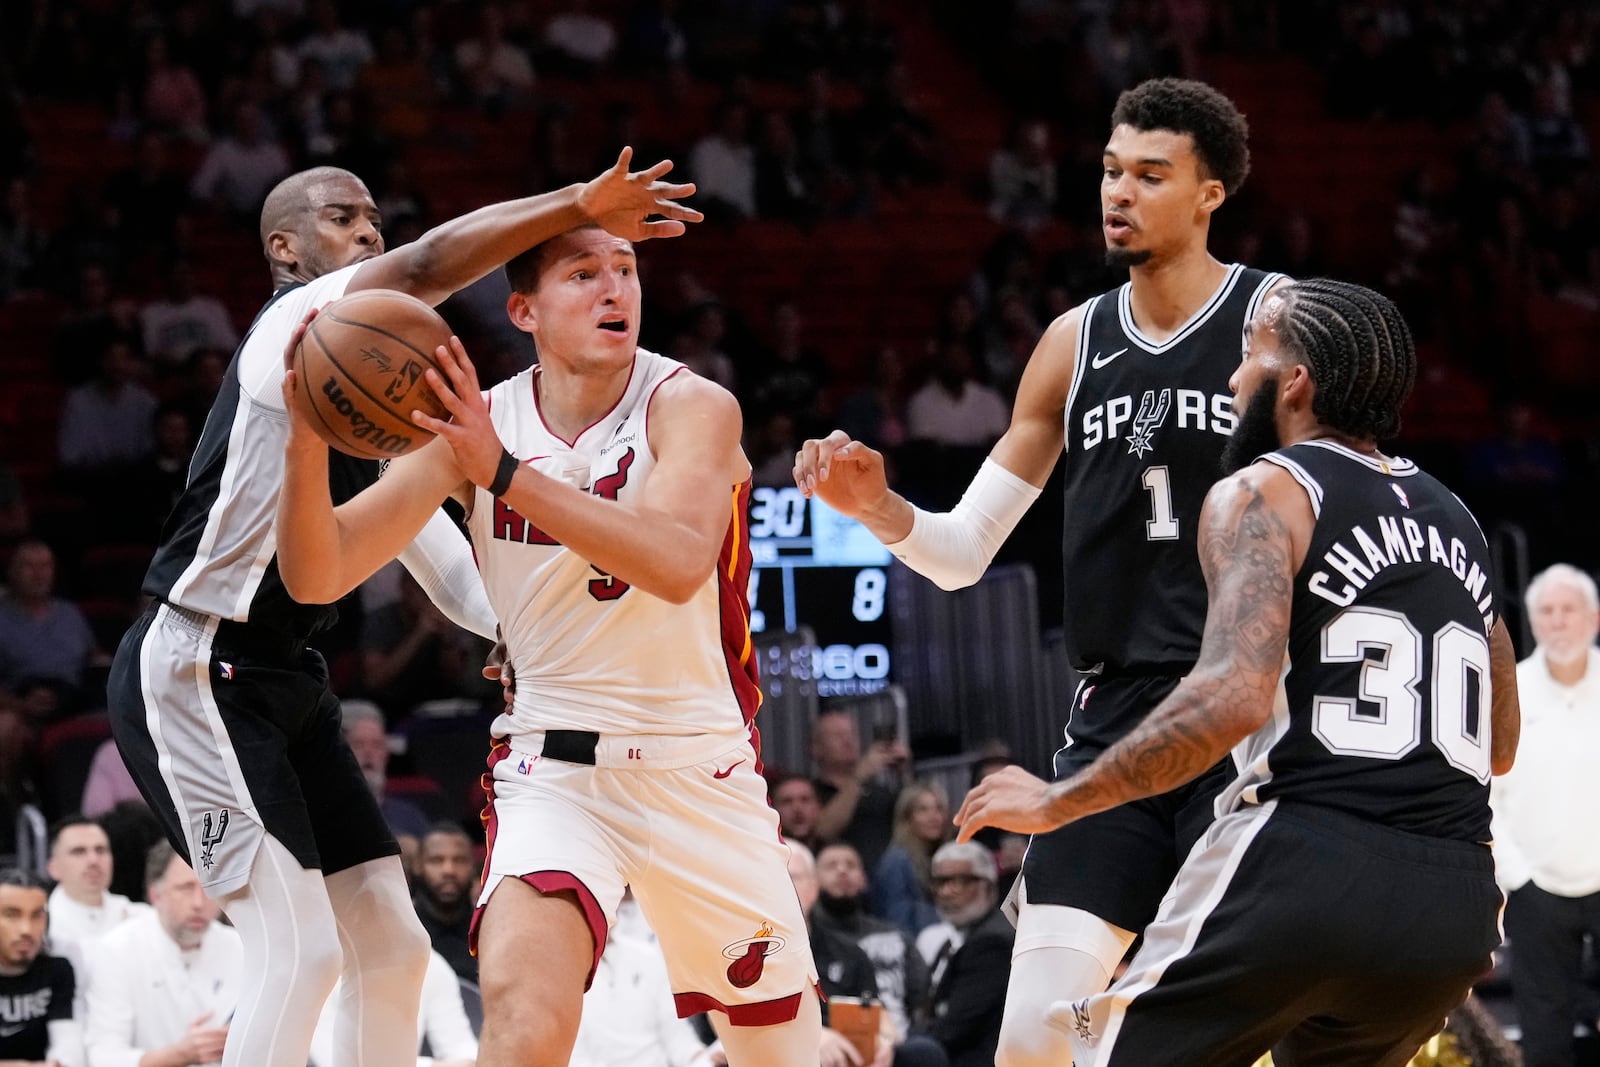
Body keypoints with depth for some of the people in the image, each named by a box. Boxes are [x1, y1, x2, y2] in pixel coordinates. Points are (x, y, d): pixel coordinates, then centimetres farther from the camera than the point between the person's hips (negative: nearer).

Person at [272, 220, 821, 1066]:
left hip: (701, 772, 0)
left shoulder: (692, 408, -12)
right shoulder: (472, 425, -5)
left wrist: (505, 472, -39)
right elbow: (319, 577, -9)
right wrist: (308, 437, -28)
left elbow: (677, 565, -32)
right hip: (552, 768, 0)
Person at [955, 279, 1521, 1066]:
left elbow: (1234, 697, -18)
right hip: (1456, 905, 7)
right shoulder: (1454, 520, 20)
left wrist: (1058, 802, -9)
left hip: (1305, 871, -7)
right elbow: (1501, 747, 28)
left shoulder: (1264, 493, -1)